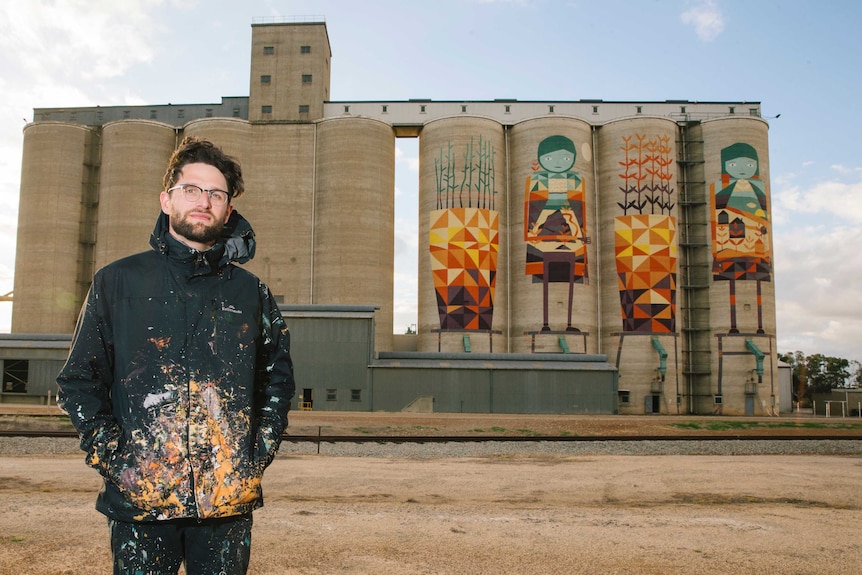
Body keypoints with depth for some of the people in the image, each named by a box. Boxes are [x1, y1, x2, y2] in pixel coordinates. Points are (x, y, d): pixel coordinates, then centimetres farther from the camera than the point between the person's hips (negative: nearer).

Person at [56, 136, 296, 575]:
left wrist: (259, 453, 5)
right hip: (139, 498, -1)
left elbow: (278, 380, 16)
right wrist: (111, 455, -4)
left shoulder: (251, 293, 9)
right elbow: (79, 381, 7)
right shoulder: (117, 281, 6)